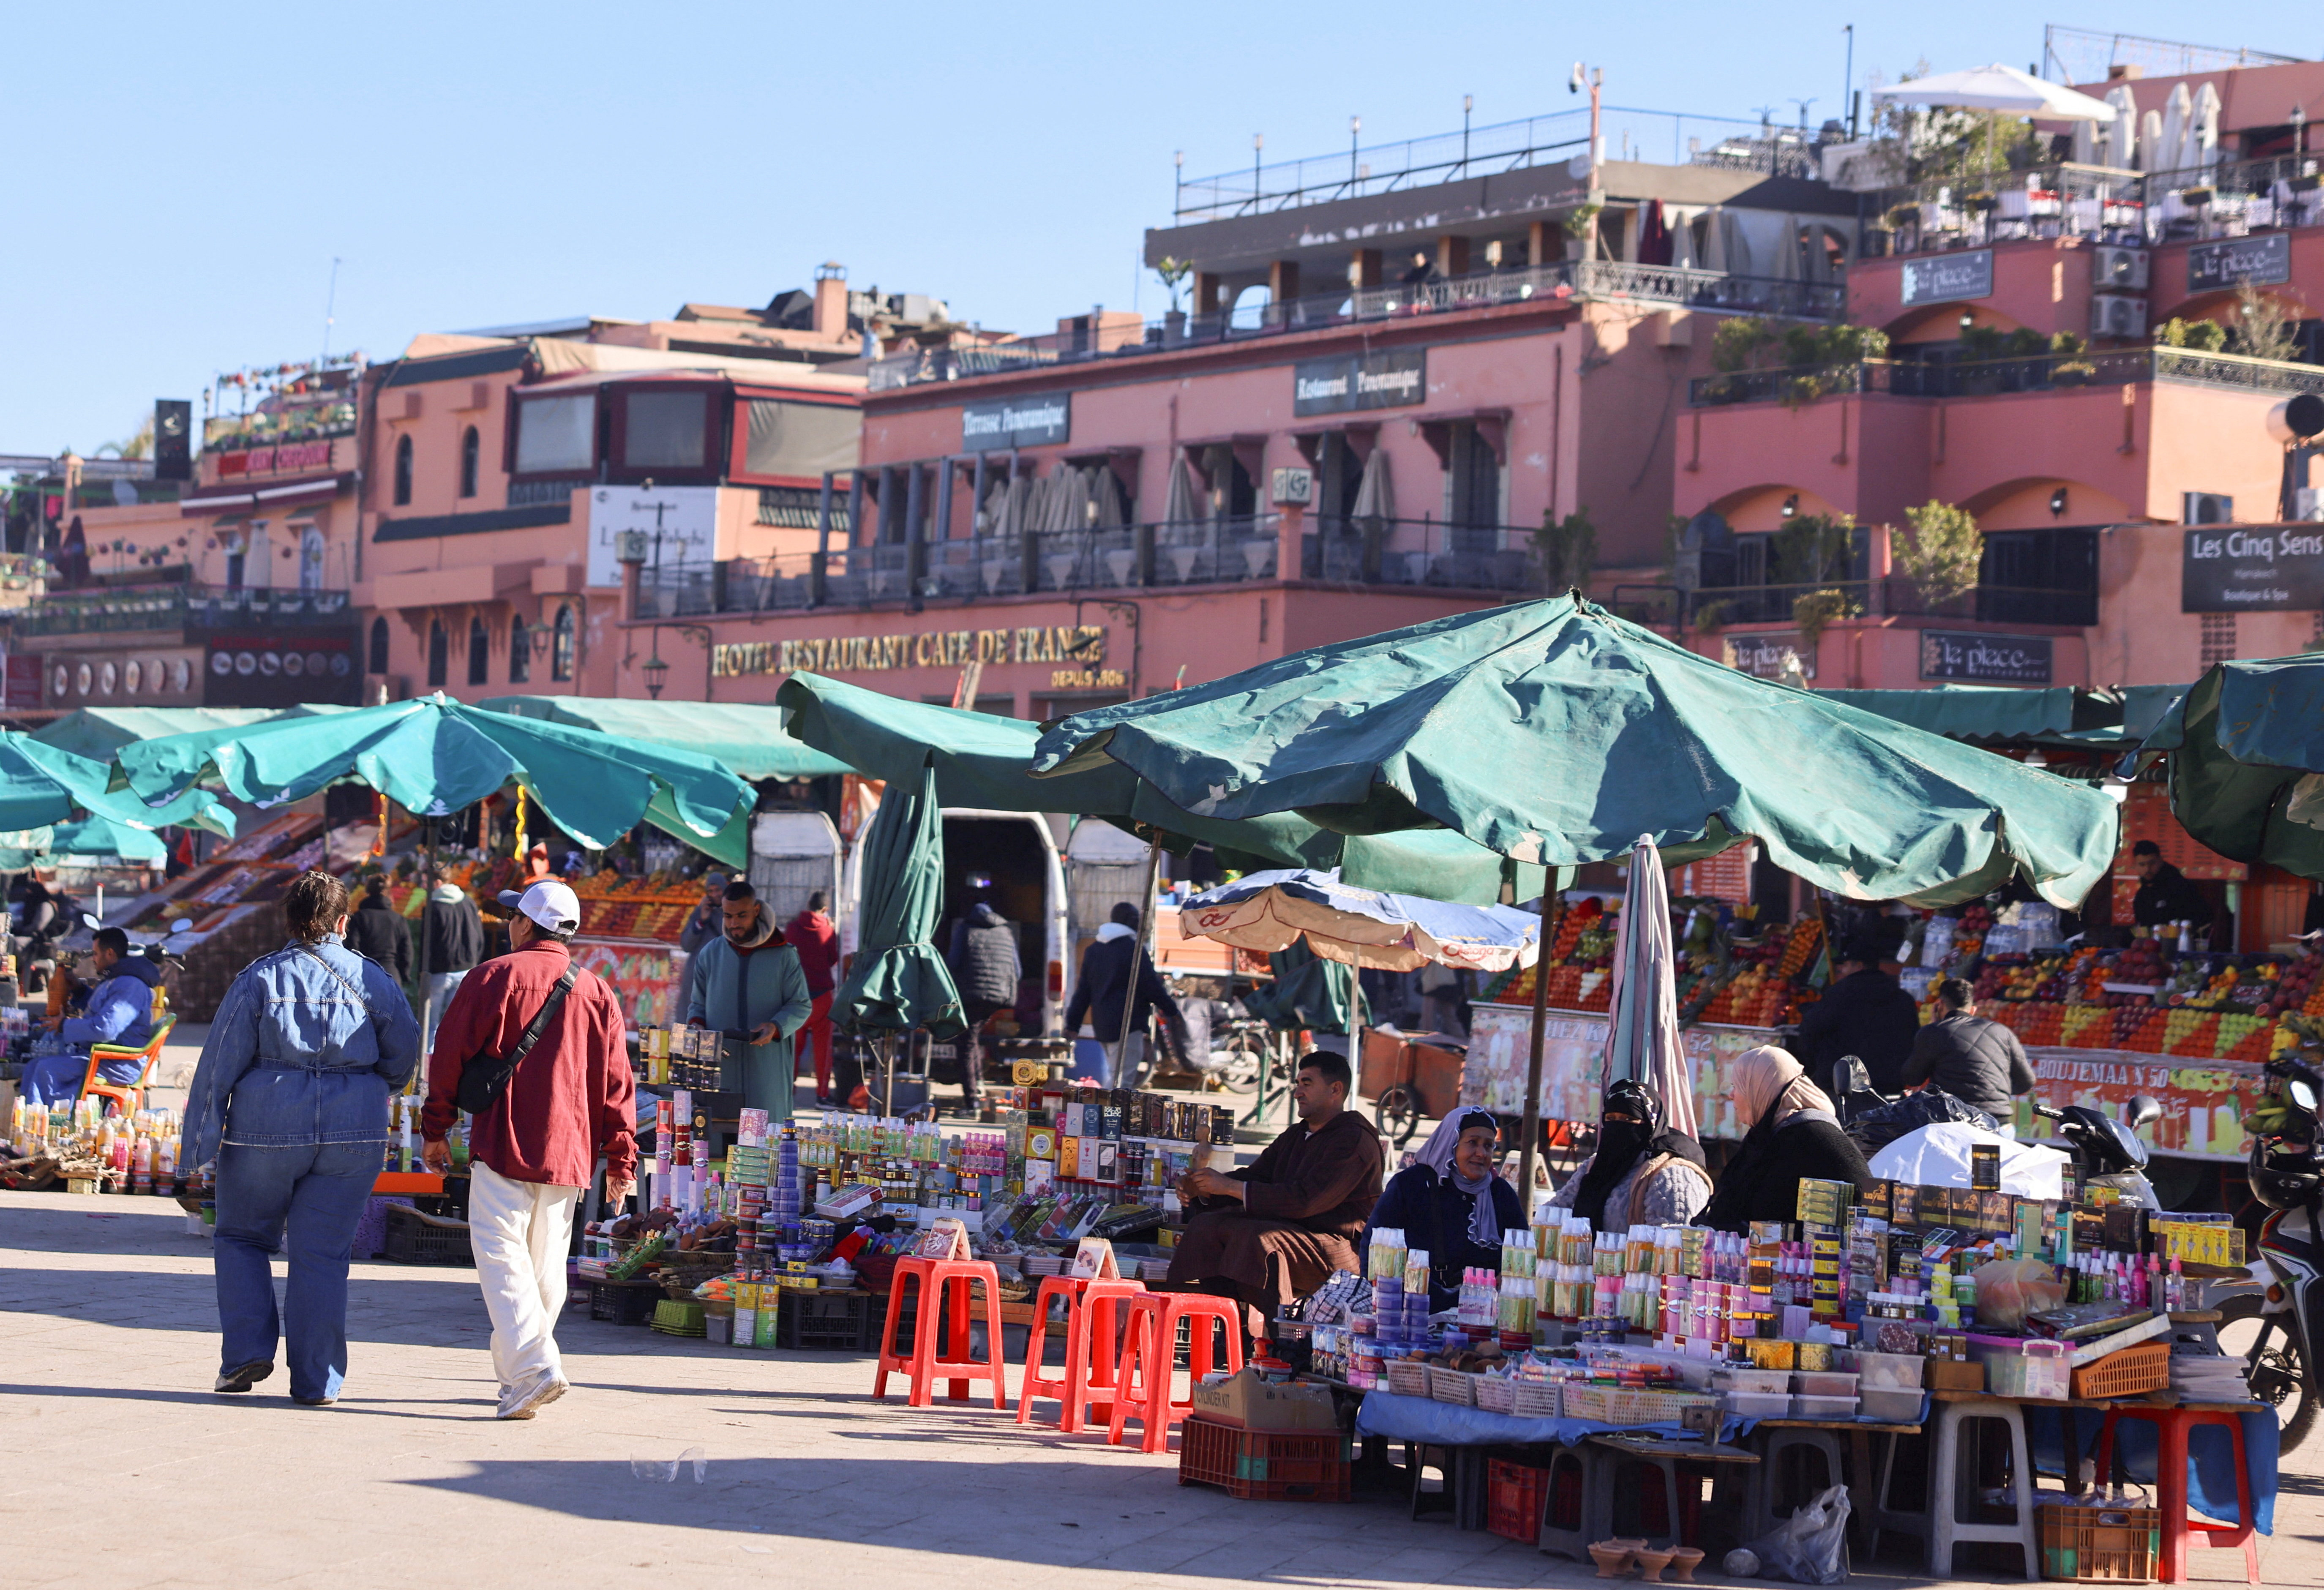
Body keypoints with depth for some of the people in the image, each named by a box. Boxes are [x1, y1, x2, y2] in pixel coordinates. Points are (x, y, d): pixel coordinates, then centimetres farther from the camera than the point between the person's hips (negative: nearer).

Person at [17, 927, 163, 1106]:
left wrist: (65, 1025, -15)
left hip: (119, 1066, -11)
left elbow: (106, 1029, -29)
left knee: (48, 1069, -23)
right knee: (35, 1066, 2)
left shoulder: (131, 986, -18)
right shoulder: (112, 981, 18)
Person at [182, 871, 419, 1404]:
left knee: (243, 1237, 18)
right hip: (353, 1134, 1)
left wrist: (200, 1140, 1)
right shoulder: (374, 982, 3)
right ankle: (316, 1381, 4)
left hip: (267, 1128, -1)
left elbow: (219, 1064, -3)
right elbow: (404, 1058, 10)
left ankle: (248, 1349, 4)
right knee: (322, 1254, 5)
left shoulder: (259, 979, -2)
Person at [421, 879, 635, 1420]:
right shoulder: (598, 993, 9)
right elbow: (617, 1084, 8)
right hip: (569, 1149, 5)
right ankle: (517, 1370, 20)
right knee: (546, 1261, 13)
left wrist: (434, 1131, 8)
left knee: (500, 1253, -7)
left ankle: (532, 1366, -23)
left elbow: (450, 1057, -1)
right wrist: (621, 1160, 12)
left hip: (503, 1143, -5)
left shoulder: (493, 978, -2)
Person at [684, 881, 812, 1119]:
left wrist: (776, 1027, -14)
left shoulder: (783, 955, 4)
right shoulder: (710, 954, 11)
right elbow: (698, 1003, 18)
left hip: (766, 1065, -2)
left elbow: (801, 1006, 5)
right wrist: (695, 1024, -4)